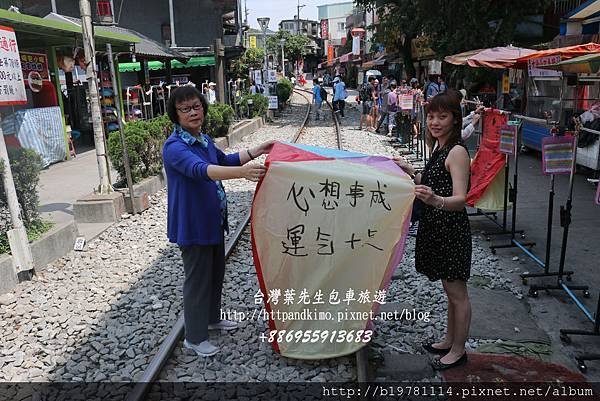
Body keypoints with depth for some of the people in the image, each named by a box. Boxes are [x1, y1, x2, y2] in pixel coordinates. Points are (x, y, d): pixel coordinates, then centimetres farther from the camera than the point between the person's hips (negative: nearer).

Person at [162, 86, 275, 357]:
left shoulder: (204, 139, 6)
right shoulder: (175, 146, -22)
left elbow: (224, 160, 22)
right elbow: (200, 170, -40)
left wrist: (256, 151, 15)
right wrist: (242, 172, -54)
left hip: (213, 220, 9)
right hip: (192, 224, -9)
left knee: (216, 272, 22)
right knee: (197, 279, 2)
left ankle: (213, 318, 43)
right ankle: (194, 338, 20)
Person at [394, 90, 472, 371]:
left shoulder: (457, 151, -18)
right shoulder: (440, 147, 9)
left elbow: (460, 199, -27)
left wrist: (435, 200, -46)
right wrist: (412, 172, 9)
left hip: (452, 230, -9)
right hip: (437, 229, 9)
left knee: (457, 292, 6)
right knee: (450, 290, 21)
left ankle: (458, 350, 23)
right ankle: (449, 341, 36)